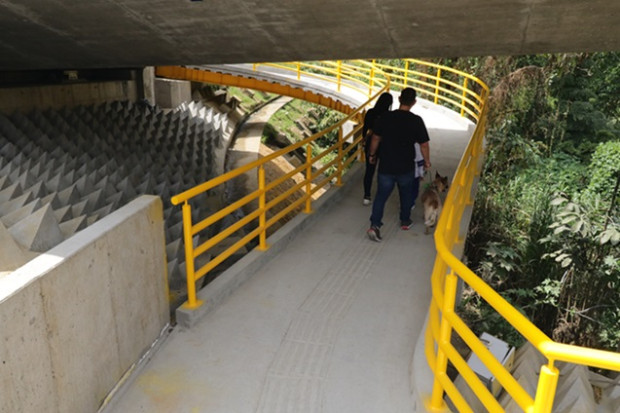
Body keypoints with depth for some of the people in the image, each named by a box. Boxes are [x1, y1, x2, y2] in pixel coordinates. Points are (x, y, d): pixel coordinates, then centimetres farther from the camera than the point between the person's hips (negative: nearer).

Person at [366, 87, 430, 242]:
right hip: (406, 167, 0)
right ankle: (405, 221, 37)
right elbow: (424, 144, -5)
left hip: (386, 165, 0)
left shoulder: (385, 117, -7)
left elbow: (376, 138, 1)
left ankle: (374, 225, -7)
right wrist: (427, 161, 11)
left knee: (381, 196, 6)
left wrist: (372, 155, 16)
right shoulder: (416, 121, -11)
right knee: (406, 194, 21)